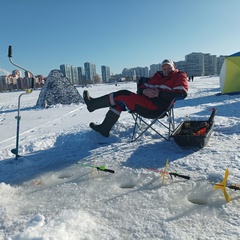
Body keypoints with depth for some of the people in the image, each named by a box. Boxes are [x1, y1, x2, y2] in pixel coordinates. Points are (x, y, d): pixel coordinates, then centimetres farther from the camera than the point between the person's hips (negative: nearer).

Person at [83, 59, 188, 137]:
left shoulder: (180, 76, 2)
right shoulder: (158, 76, 20)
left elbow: (182, 93, -15)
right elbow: (142, 87, 17)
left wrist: (159, 93, -20)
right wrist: (143, 91, -10)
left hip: (155, 108, -8)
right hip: (147, 102, 8)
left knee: (122, 95, -11)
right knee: (119, 102, 8)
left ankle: (93, 103, 5)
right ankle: (104, 128, 11)